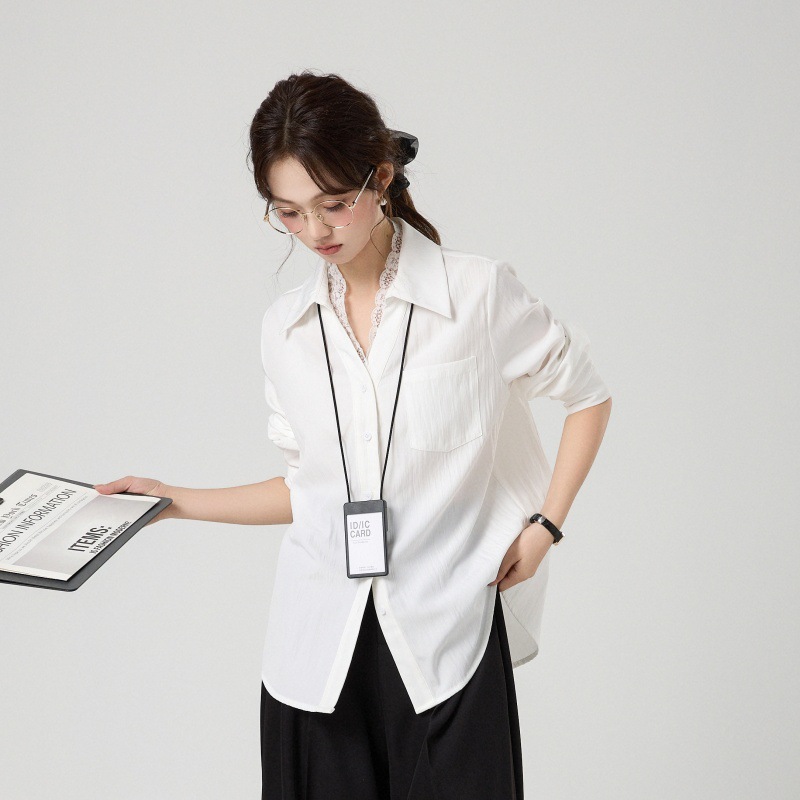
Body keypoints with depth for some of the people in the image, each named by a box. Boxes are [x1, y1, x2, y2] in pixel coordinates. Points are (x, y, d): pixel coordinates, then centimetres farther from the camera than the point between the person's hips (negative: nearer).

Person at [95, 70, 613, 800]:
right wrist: (178, 502, 8)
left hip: (449, 637, -3)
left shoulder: (480, 293, -5)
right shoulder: (285, 329, 8)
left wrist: (544, 525, 0)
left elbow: (588, 395, 7)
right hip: (320, 649, 3)